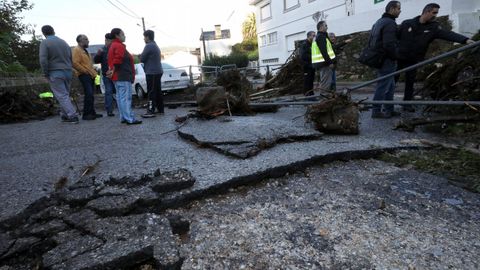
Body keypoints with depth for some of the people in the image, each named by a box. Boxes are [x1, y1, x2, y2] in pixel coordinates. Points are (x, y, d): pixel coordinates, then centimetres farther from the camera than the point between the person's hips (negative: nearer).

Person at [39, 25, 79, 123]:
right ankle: (65, 115, 19)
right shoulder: (64, 42, 12)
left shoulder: (45, 42, -6)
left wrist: (45, 74, -6)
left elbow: (43, 59, -16)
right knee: (65, 94, 13)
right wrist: (68, 69, 18)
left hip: (55, 73, -6)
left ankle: (73, 116, -13)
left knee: (62, 96, -5)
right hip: (68, 71, 6)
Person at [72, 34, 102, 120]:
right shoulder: (76, 50, -8)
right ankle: (86, 114, -13)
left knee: (90, 94, 11)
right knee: (88, 94, -17)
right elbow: (75, 63, -19)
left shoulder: (84, 50, 22)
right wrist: (85, 71, -16)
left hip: (90, 75, 10)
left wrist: (92, 71, 17)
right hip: (84, 75, -10)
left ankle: (92, 113, 16)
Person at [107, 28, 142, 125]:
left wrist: (112, 70, 8)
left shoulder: (113, 46, 21)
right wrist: (114, 70, -11)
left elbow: (110, 60, 18)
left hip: (118, 77, 11)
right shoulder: (119, 46, -11)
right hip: (123, 77, -11)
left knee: (120, 97, 10)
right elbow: (118, 60, -21)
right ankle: (130, 119, -13)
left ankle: (123, 117, 15)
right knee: (126, 98, -12)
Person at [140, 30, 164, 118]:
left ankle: (151, 111, -10)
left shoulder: (148, 46, -12)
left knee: (151, 92, -10)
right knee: (158, 91, 11)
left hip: (152, 72, -9)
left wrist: (140, 55, 11)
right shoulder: (155, 46, 19)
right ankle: (160, 109, 16)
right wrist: (142, 56, 11)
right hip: (158, 71, 9)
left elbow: (142, 59, -9)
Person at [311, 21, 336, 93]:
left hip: (320, 63, 11)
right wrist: (330, 62, -21)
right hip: (324, 63, -11)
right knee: (325, 83, -9)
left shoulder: (318, 37, 22)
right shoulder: (321, 36, -11)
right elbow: (324, 51, -21)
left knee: (323, 82, 15)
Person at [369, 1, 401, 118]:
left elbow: (371, 40, 20)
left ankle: (389, 109, 19)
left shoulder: (378, 22, 16)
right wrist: (396, 56, -10)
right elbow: (389, 44, -24)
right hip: (387, 60, -10)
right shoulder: (390, 23, -15)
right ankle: (376, 111, 2)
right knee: (383, 86, -4)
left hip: (379, 59, 10)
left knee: (390, 86, 15)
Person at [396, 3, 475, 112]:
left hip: (414, 61, 3)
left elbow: (448, 34, -12)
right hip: (399, 58, -2)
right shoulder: (406, 23, -4)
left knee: (410, 82, 6)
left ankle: (407, 103, 15)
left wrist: (465, 40, -27)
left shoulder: (433, 27, 0)